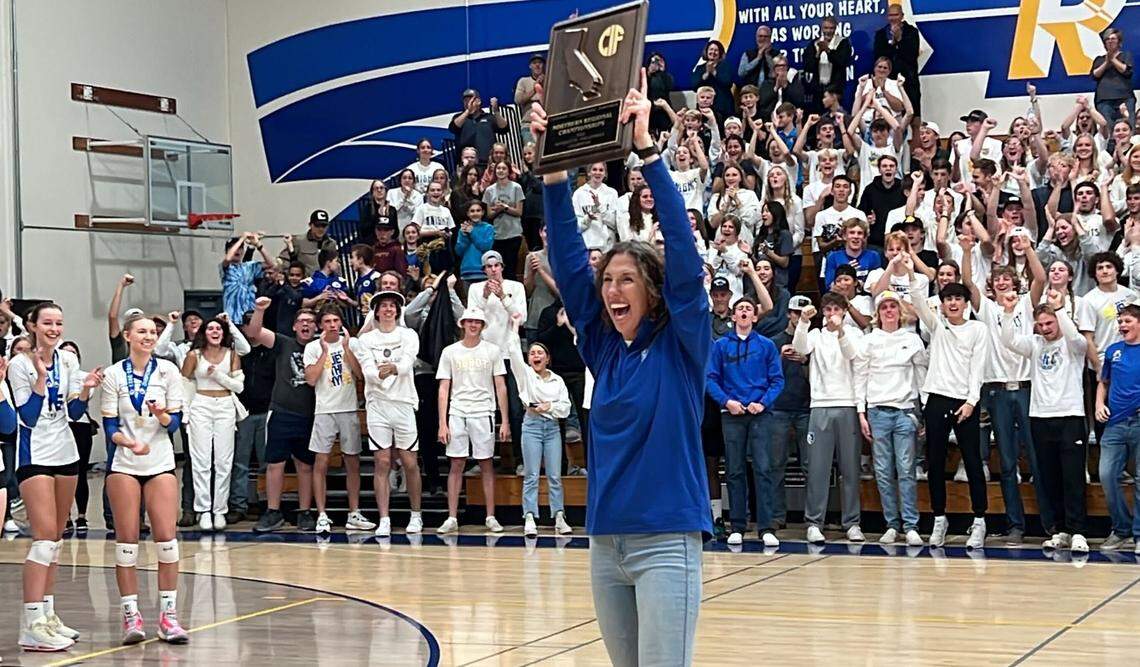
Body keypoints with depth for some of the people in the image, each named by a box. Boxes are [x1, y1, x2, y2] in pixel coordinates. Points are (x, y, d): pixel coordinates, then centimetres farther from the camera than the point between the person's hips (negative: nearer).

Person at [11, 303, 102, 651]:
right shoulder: (20, 365, -11)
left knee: (56, 538, 11)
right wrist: (40, 377, -24)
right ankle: (32, 626, -15)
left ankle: (48, 614, 19)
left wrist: (85, 390, -9)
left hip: (65, 453, 7)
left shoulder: (68, 360, 6)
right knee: (45, 537, -14)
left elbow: (74, 412, 9)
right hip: (35, 456, -6)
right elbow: (28, 417, -16)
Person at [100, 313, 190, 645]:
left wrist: (163, 416, -22)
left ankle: (168, 614, 2)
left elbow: (175, 422, 1)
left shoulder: (167, 371, 3)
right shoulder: (114, 375, 0)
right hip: (123, 465, -1)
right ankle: (131, 615, 5)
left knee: (166, 537, -5)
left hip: (160, 463, 1)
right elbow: (110, 426, -2)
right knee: (127, 539, -2)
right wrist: (129, 442, -22)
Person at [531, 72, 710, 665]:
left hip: (666, 539, -6)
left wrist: (646, 150, -18)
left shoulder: (682, 343, -3)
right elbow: (568, 260, 6)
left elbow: (683, 249, -12)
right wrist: (553, 169, -4)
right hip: (605, 540, 6)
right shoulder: (603, 346, 10)